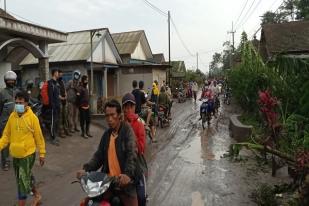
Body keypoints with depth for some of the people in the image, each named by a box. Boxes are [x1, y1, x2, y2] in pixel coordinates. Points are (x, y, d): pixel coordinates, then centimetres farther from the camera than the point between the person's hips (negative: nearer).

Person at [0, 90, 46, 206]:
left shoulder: (32, 117, -15)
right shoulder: (12, 116, -2)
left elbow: (39, 137, -9)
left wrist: (42, 153, -5)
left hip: (28, 154, -5)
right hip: (15, 154, 6)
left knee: (22, 181, -3)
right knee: (26, 177, 21)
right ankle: (37, 195, 43)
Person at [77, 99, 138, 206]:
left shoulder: (127, 130, -8)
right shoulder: (107, 133, 12)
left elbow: (132, 154, -19)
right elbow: (99, 155, 12)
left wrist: (128, 174, -35)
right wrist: (86, 169, -4)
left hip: (124, 181, -5)